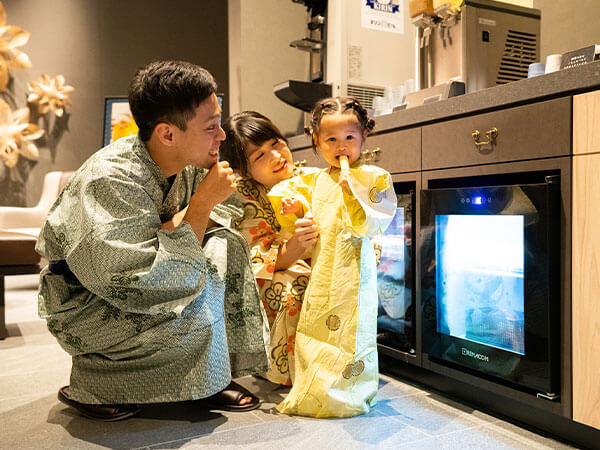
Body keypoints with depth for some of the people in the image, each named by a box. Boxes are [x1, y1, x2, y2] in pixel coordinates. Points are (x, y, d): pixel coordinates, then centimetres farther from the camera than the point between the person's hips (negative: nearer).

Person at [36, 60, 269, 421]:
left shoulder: (186, 165, -9)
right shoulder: (111, 179, -32)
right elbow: (150, 279, -37)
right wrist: (204, 202, -32)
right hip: (83, 300, -7)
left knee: (228, 245, -8)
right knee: (198, 308, -27)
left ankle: (213, 379, 1)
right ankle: (89, 386, -2)